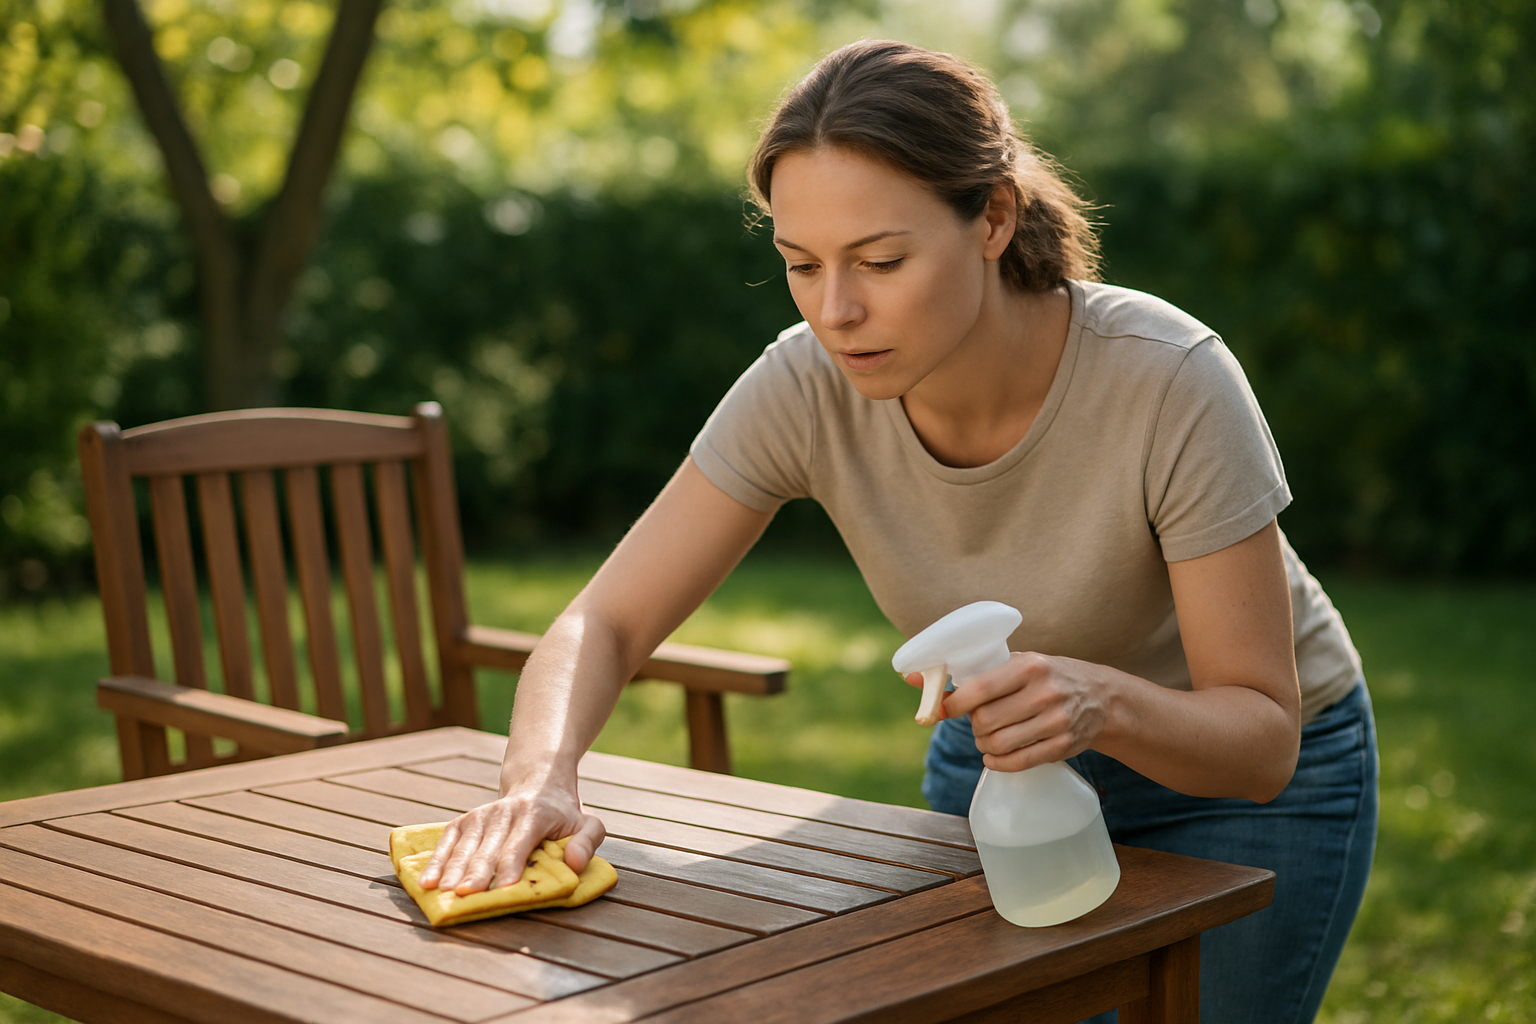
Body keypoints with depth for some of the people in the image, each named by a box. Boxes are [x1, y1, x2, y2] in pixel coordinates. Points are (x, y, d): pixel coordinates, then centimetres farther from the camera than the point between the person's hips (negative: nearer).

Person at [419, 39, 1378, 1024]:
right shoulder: (807, 388, -24)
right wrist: (542, 779, -40)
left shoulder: (1174, 384, -34)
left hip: (1244, 776, -3)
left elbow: (1262, 736, -27)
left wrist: (1098, 702, -48)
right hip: (998, 761, 3)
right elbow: (603, 623, -19)